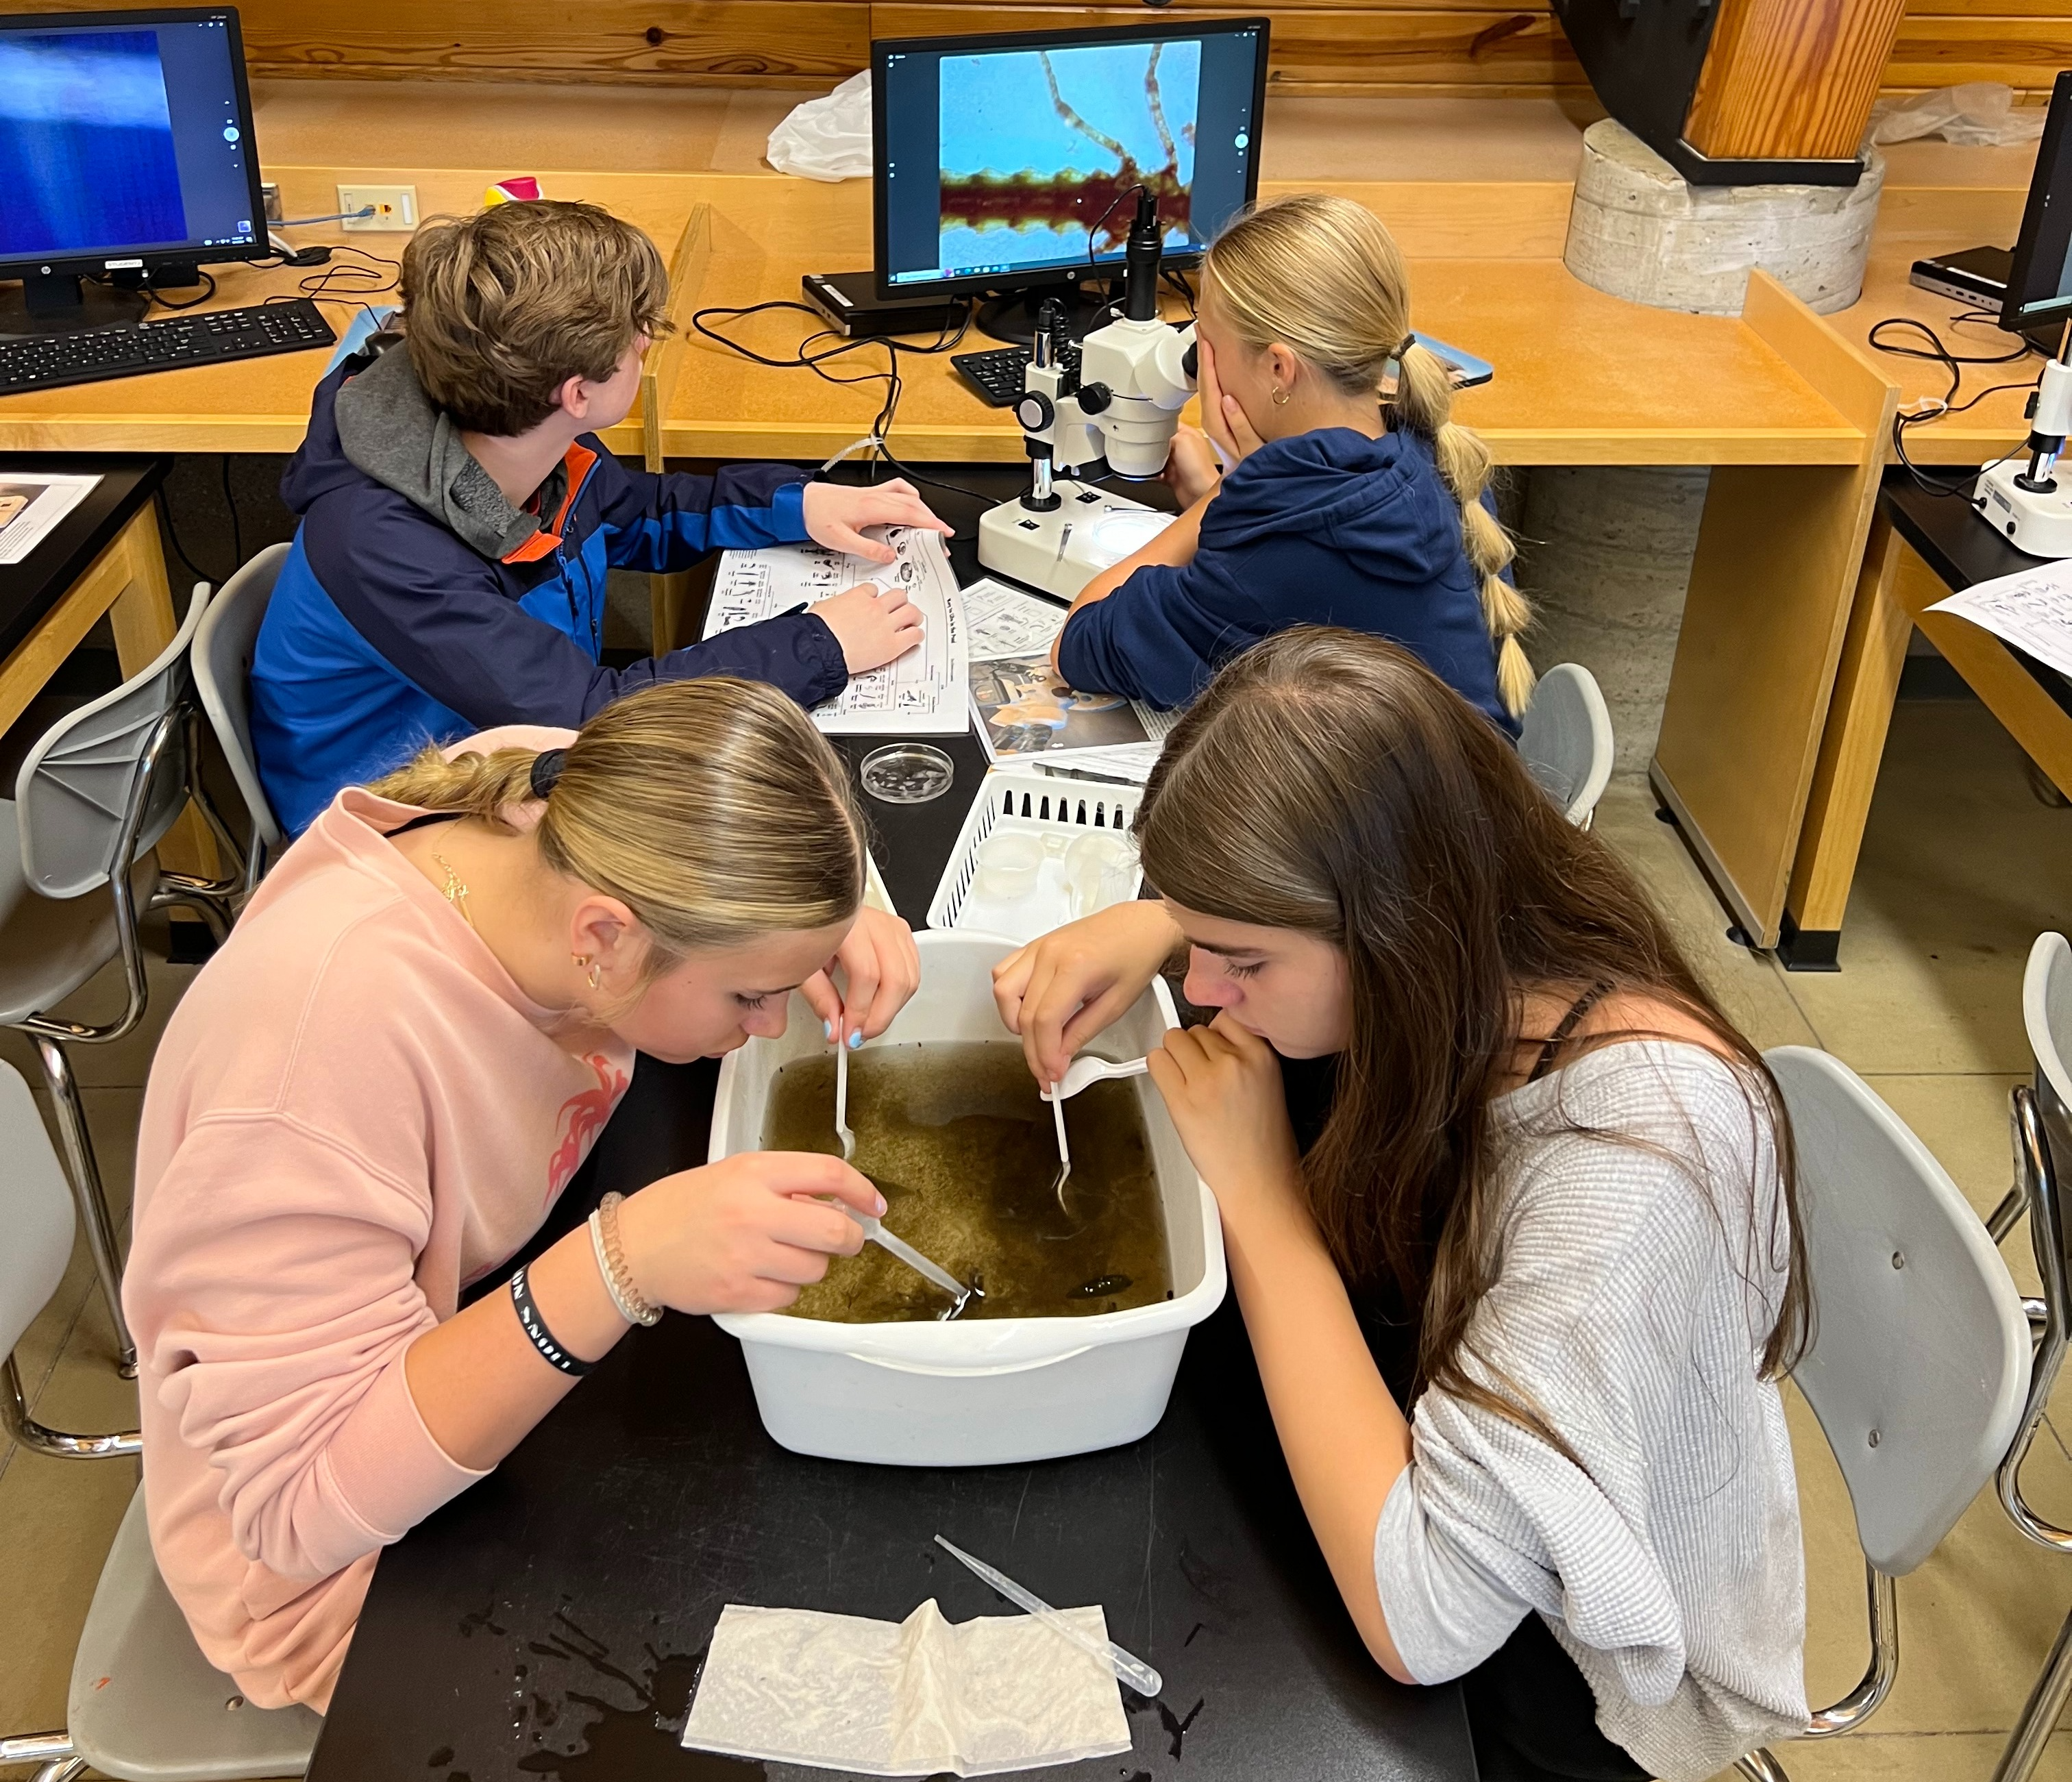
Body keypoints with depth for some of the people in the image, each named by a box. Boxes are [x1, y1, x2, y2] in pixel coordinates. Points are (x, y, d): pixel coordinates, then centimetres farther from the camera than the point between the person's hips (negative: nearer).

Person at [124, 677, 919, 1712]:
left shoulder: (557, 794, -20)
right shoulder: (331, 1036, -39)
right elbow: (301, 1506, -34)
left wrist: (827, 928, -21)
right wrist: (624, 1266, -47)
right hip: (354, 1564, -6)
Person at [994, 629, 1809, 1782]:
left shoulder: (1633, 1153, -38)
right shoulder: (1471, 936, -19)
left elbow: (1421, 1618, -38)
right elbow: (1248, 901, 6)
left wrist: (1257, 1188, -32)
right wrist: (1153, 924, -17)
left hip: (1566, 1665, -5)